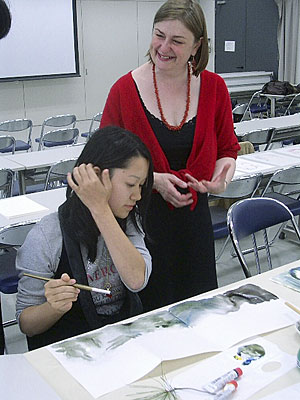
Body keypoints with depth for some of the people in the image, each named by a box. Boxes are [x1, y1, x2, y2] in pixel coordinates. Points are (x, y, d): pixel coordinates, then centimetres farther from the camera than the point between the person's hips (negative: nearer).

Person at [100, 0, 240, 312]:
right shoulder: (125, 90, -10)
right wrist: (154, 180, -17)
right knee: (148, 310, 7)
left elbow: (227, 148, 10)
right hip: (140, 217, -3)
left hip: (193, 214, 3)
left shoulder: (214, 87, -1)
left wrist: (222, 176, -11)